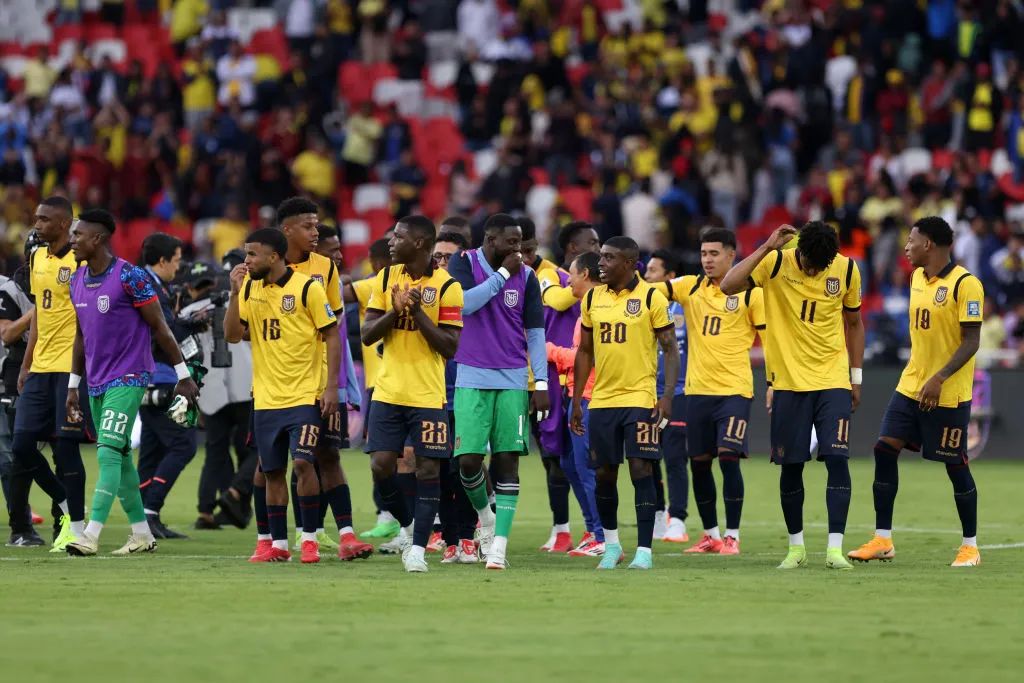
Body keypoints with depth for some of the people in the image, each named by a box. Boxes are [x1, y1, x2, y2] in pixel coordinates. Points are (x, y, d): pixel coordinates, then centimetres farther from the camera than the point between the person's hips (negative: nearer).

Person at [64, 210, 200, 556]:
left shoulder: (130, 277, -14)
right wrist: (73, 386, 19)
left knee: (108, 453, -15)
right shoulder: (78, 281, 8)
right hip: (97, 383, 8)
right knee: (120, 456, 11)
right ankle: (142, 533, 20)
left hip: (128, 379, -8)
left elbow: (159, 328, -9)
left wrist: (183, 375, -6)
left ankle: (92, 535, -21)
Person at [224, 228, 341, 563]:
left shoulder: (307, 287, -9)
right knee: (272, 471, 7)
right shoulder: (249, 289, 7)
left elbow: (332, 337, -6)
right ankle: (277, 544, 14)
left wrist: (331, 387, -12)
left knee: (303, 462, -15)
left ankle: (310, 539, -6)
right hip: (266, 398, 5)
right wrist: (235, 292, -8)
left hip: (304, 395, -5)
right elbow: (232, 335, 4)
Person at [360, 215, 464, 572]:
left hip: (428, 395, -4)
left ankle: (417, 547, 0)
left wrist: (418, 312, -18)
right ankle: (407, 525, 22)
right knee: (381, 464, -2)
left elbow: (451, 346, -10)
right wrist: (395, 311, -13)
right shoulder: (386, 278, 7)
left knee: (428, 468, -5)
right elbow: (366, 335, 5)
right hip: (388, 391, 4)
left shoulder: (447, 286, -7)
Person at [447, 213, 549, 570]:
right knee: (468, 459, -9)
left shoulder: (526, 276, 5)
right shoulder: (464, 263, -1)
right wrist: (502, 274, -16)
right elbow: (464, 304, -19)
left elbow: (535, 333, 7)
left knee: (507, 459, -5)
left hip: (513, 380, 2)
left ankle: (498, 545, -4)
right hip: (472, 379, -2)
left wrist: (541, 383, 1)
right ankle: (485, 515, 22)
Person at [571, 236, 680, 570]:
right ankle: (611, 545, 24)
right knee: (604, 474, 7)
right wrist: (576, 401, 12)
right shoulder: (592, 298, 9)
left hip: (640, 399, -4)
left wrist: (667, 396, -14)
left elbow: (671, 349, -4)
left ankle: (644, 551, -4)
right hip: (602, 401, 4)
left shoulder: (651, 298, -5)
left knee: (641, 470, -8)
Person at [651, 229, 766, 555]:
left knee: (729, 458, -13)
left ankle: (732, 536, -5)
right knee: (699, 462, 7)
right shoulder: (689, 287, 8)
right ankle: (711, 534, 20)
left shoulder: (751, 292, -2)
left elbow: (769, 339, 0)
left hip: (735, 390, -5)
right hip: (698, 390, 5)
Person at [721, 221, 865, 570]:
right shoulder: (776, 262, -8)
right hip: (788, 381, -1)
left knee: (837, 459, -12)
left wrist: (856, 377, 12)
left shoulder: (847, 270, -1)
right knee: (790, 465, 3)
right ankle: (796, 547, 19)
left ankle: (835, 548, -11)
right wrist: (767, 248, -24)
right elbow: (728, 286, -22)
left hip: (833, 381, 1)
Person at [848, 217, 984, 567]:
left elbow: (971, 341, -18)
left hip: (949, 394, -7)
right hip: (911, 386, 7)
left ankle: (970, 546, 13)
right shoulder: (918, 278, 10)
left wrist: (939, 379, -26)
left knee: (955, 465, 0)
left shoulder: (965, 284, -15)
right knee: (884, 449, -1)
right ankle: (882, 540, 5)